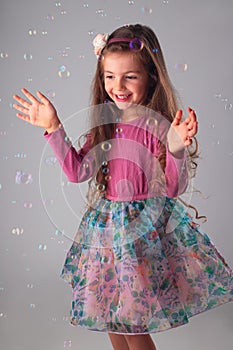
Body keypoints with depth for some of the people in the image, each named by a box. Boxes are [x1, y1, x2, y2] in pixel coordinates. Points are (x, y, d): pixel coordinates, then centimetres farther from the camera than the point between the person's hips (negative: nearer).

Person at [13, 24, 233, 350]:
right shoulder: (105, 122, 1)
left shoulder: (160, 125, -15)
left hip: (146, 226, -5)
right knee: (111, 314, 18)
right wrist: (54, 128, -3)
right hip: (107, 223, 6)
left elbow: (175, 187, -15)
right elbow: (78, 171, 2)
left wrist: (177, 150, -32)